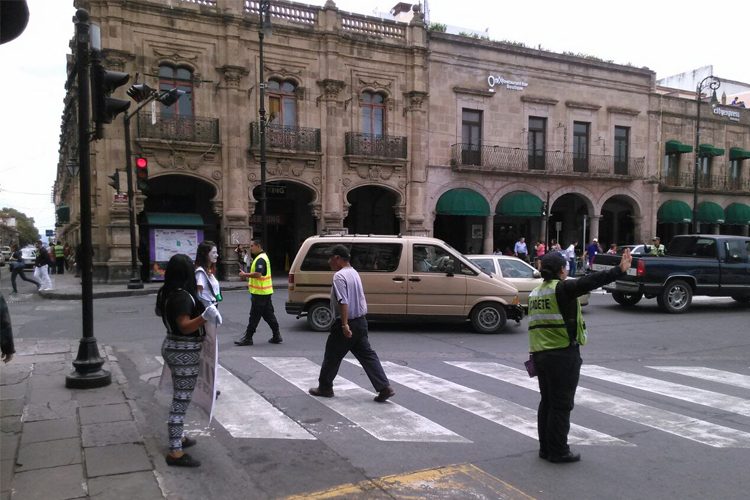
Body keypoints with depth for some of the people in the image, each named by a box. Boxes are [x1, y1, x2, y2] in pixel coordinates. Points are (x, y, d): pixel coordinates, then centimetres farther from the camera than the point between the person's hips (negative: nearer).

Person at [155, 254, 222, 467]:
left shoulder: (167, 293, 6)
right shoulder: (182, 296, -23)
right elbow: (185, 326, -29)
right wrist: (205, 317, -44)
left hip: (173, 346, 10)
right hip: (184, 352, -10)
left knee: (179, 398, 22)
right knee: (181, 400, -5)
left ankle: (177, 436, 36)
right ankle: (175, 452, -1)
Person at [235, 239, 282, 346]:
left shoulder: (260, 259, -16)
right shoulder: (263, 257, 18)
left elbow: (258, 274, -28)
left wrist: (245, 275, -17)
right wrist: (251, 283, 19)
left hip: (260, 293, -10)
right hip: (265, 292, 10)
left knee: (254, 316, -4)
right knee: (268, 315, 12)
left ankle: (248, 338, 2)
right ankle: (276, 337, 15)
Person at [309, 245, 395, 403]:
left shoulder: (339, 276, -17)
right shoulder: (354, 273, 13)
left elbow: (343, 302, -25)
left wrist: (345, 325, -27)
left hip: (346, 324, -8)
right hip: (361, 321, 9)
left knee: (332, 356, 8)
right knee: (367, 355, 8)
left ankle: (325, 388, 22)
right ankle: (385, 387, 2)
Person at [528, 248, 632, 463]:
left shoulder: (534, 293, 12)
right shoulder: (562, 289, -12)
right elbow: (589, 282, -25)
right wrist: (620, 270, -27)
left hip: (539, 354, 8)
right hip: (563, 354, -8)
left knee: (547, 402, 16)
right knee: (561, 405, 1)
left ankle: (545, 448, 24)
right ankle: (558, 451, 8)